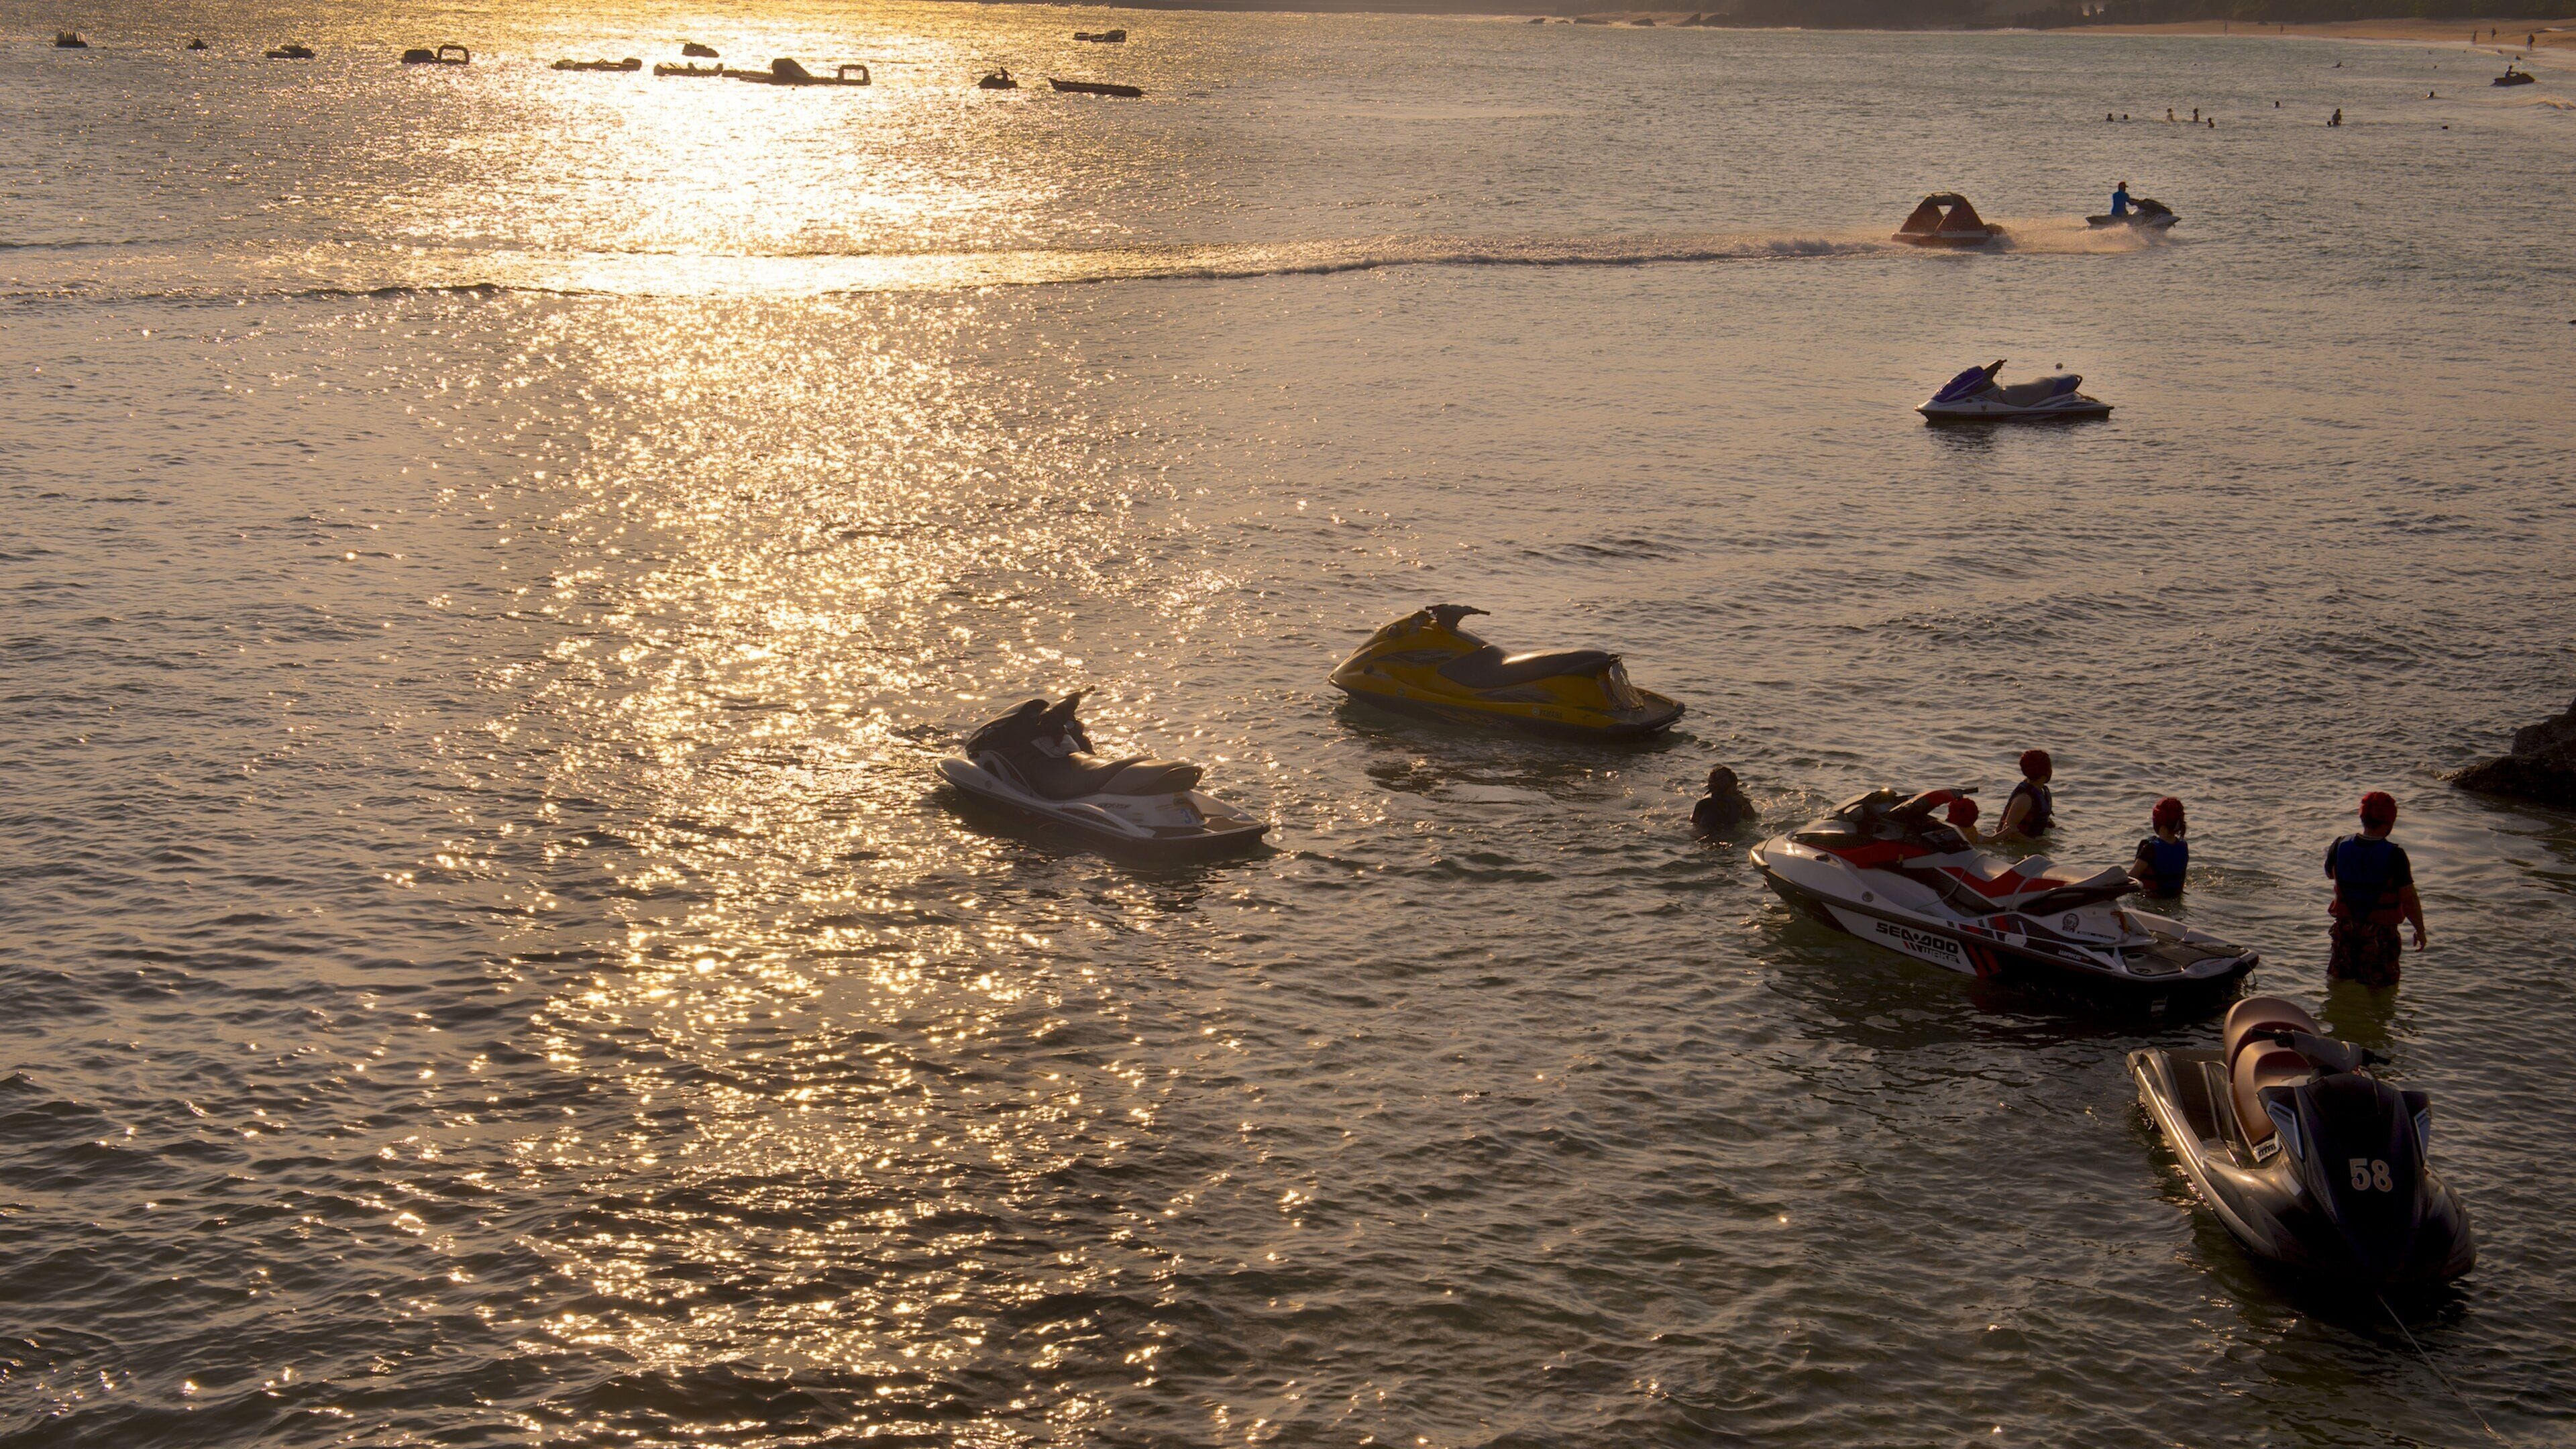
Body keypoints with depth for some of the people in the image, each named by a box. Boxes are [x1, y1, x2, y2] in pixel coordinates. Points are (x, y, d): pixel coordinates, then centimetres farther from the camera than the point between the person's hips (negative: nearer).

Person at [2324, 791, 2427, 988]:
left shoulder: (2340, 847, -11)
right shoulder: (2394, 855, -23)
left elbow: (2329, 874, 11)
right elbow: (2409, 900, -19)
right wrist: (2420, 930, -5)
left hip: (2345, 927, 4)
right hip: (2380, 933, -4)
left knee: (2339, 980, 23)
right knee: (2379, 988, 12)